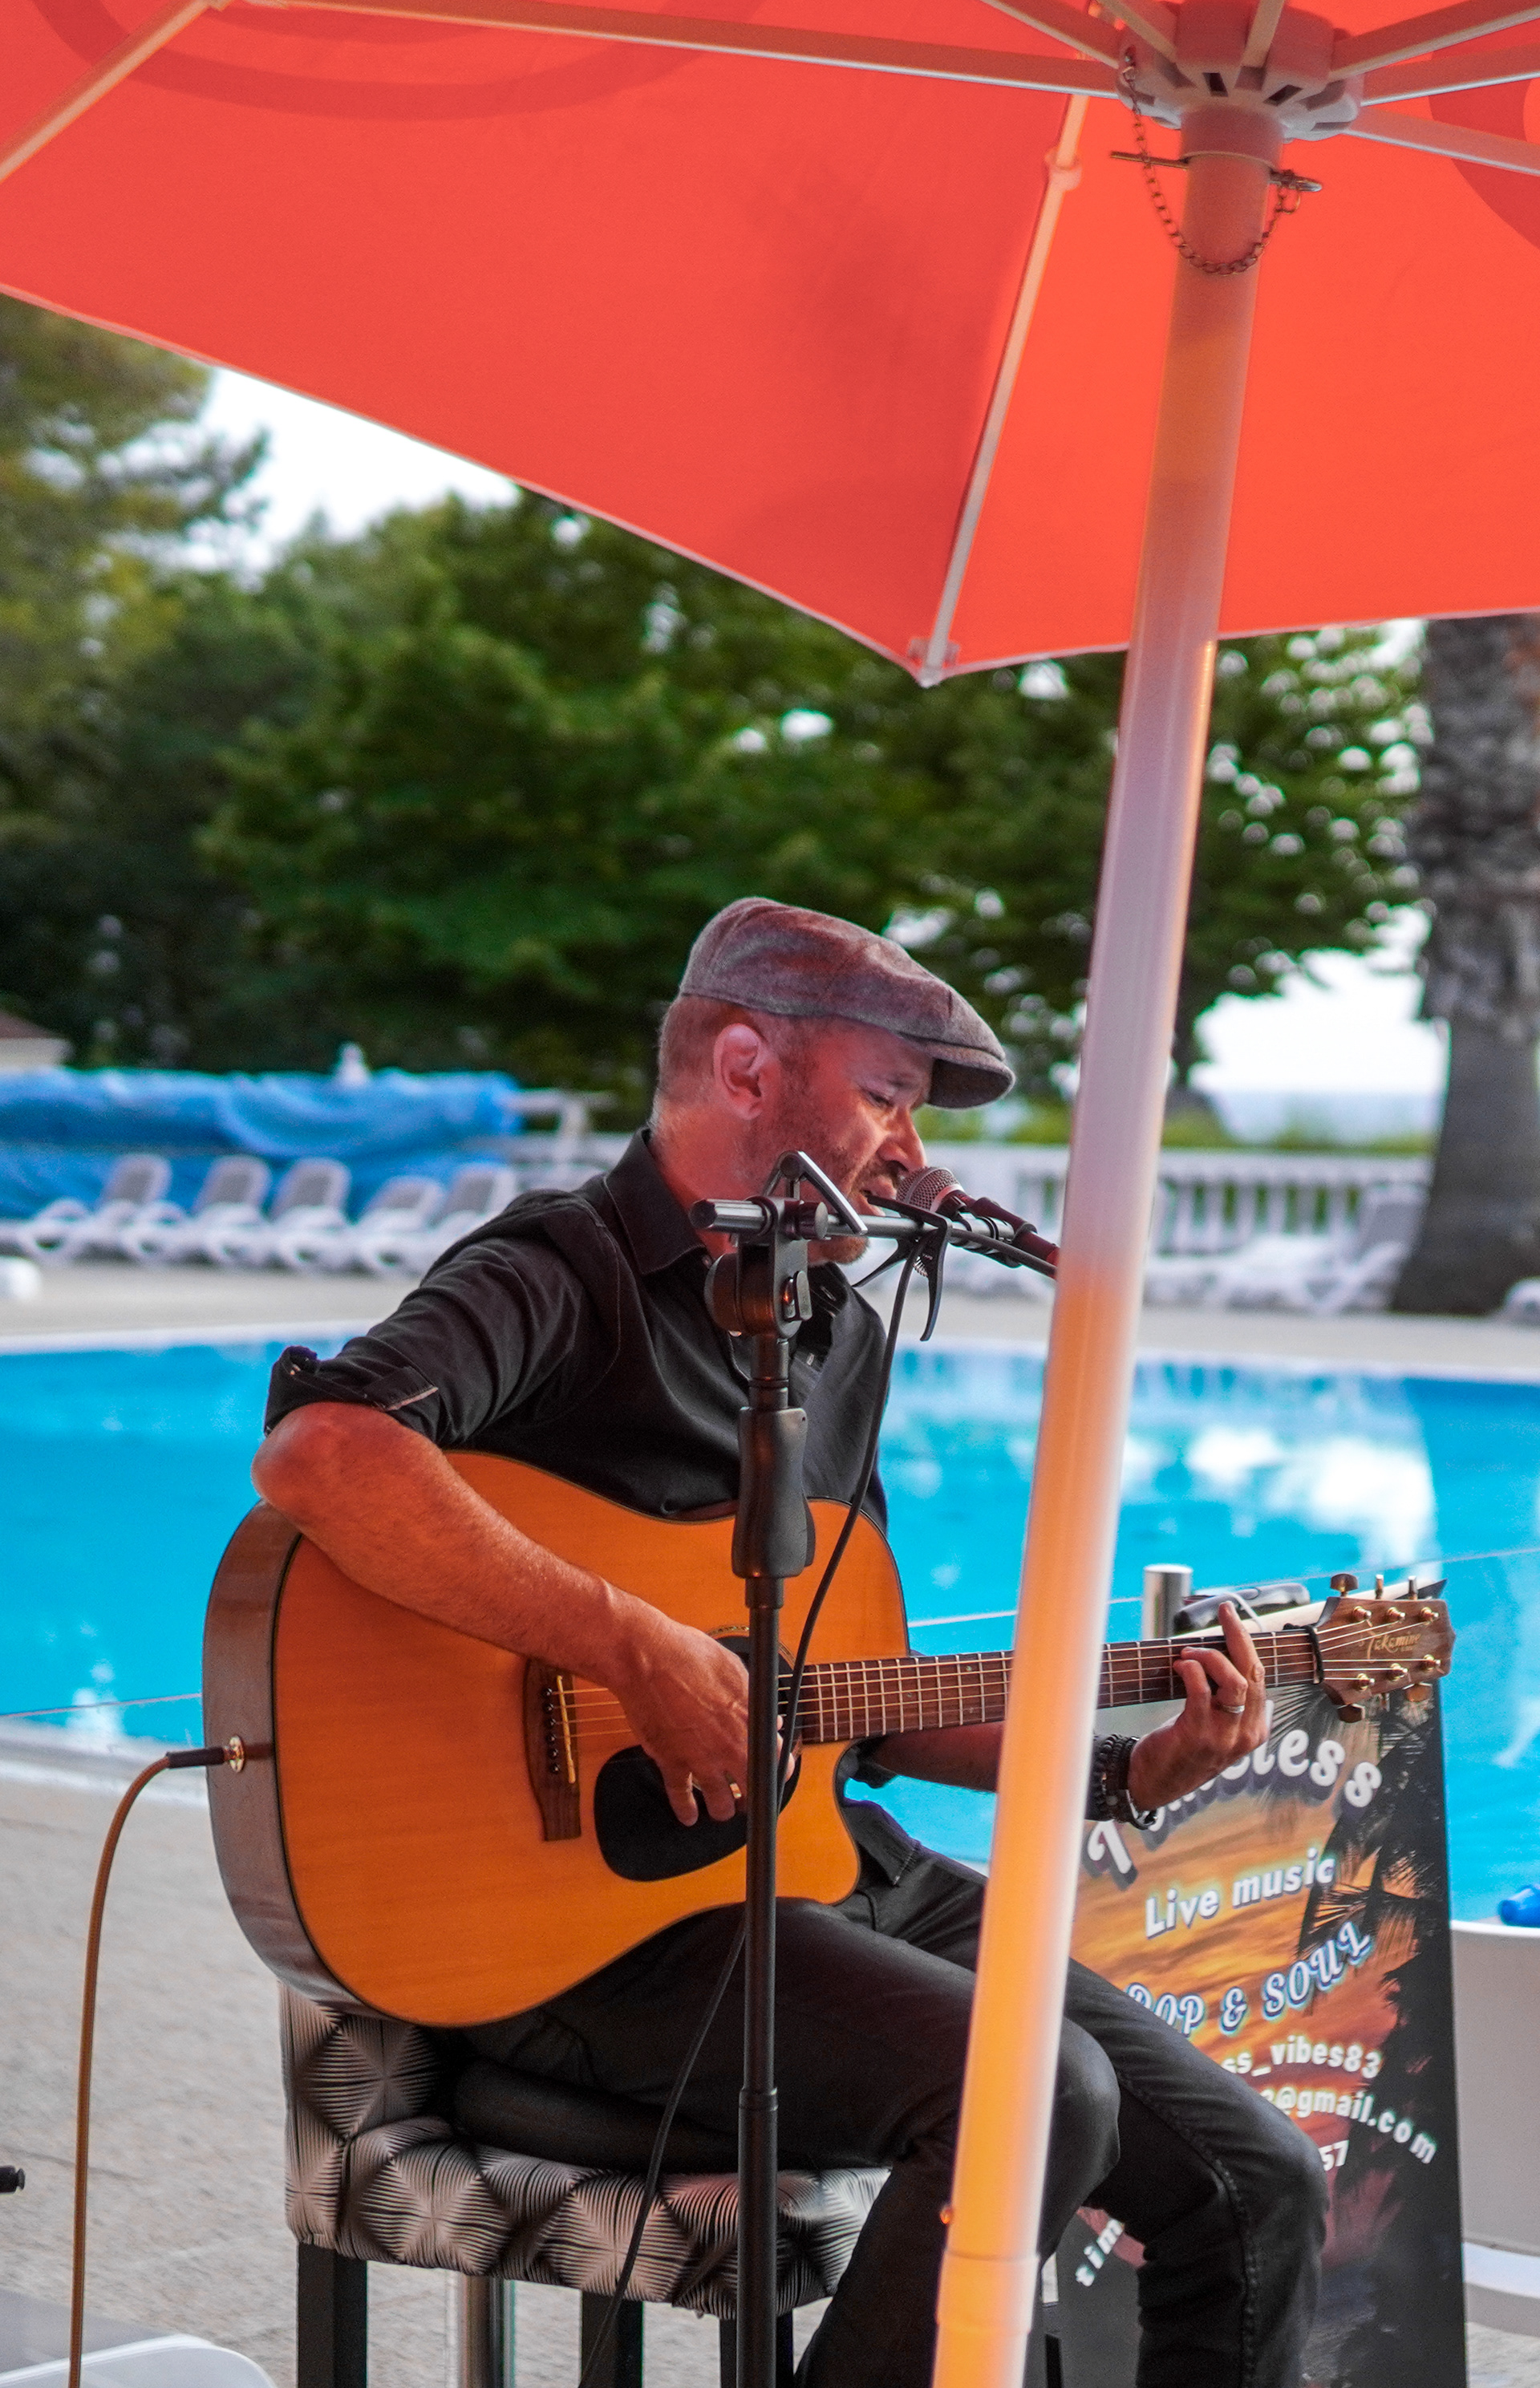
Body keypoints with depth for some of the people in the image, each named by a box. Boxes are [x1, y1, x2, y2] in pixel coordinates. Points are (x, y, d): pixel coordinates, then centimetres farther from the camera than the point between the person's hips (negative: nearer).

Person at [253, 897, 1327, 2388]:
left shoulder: (840, 1332, 17)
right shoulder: (560, 1276, -10)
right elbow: (317, 1455, -32)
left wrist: (1125, 1773, 11)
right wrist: (642, 1655, -32)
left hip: (826, 1863, 8)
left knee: (1256, 2181, 1)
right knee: (1039, 2091, -29)